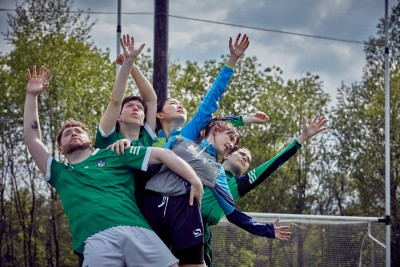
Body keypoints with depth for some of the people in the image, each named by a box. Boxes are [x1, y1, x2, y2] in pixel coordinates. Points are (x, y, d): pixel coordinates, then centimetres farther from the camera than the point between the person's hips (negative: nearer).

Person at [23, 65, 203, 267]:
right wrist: (31, 95, 27)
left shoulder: (113, 155, 26)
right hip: (96, 238, 0)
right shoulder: (60, 175, 30)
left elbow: (161, 154, 21)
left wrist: (195, 181, 9)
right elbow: (31, 139, 28)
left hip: (137, 230, 0)